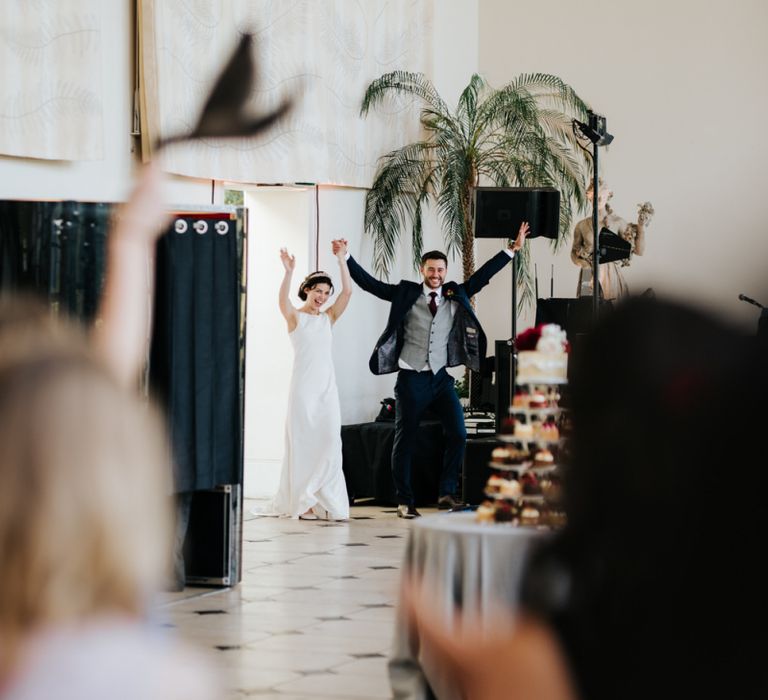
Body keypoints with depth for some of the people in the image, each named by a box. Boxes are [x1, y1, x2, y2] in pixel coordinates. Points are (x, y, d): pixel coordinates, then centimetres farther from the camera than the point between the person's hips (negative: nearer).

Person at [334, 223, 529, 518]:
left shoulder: (455, 296, 9)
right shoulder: (406, 294, 1)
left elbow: (482, 276, 10)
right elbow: (369, 283, -1)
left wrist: (512, 250, 7)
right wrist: (346, 257, -8)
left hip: (441, 378, 3)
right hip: (411, 379, -3)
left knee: (458, 435, -7)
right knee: (404, 441, 2)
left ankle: (446, 493, 4)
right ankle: (404, 501, 11)